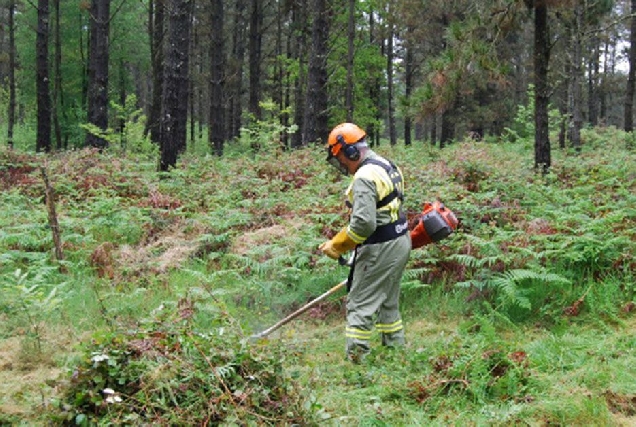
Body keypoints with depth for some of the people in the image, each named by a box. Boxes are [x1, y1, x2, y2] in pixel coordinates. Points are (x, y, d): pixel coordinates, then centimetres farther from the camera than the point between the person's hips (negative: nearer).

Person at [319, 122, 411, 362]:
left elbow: (363, 223, -28)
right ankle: (396, 350, 27)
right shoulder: (387, 166, 12)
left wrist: (336, 247, -16)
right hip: (400, 242, 10)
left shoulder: (364, 177, -20)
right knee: (388, 303, 21)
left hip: (380, 250, -10)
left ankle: (356, 358, -5)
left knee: (361, 305, -5)